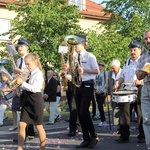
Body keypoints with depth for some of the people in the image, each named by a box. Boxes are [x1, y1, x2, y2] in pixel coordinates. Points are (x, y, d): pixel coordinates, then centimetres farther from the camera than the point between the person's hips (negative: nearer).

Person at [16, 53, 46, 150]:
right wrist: (19, 83, 2)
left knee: (38, 125, 3)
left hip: (35, 101, -7)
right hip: (27, 101, 7)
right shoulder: (29, 74, 12)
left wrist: (23, 83, -22)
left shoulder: (38, 74, -12)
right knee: (22, 124, 1)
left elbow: (35, 88, -23)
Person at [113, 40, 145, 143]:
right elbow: (123, 76, 22)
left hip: (139, 91, -5)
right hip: (127, 91, 5)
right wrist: (118, 82, 3)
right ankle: (124, 136, 6)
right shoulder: (127, 62, 18)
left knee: (141, 114, 2)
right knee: (124, 113, 1)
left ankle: (142, 136, 14)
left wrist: (141, 81, -26)